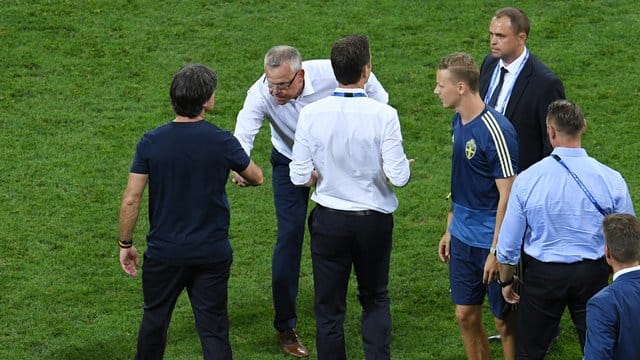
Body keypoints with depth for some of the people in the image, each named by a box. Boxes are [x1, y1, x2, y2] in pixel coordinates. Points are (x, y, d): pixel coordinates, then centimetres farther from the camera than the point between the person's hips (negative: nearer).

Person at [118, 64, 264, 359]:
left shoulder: (151, 142, -10)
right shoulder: (222, 142, -11)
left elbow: (131, 199, -9)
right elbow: (257, 177, 7)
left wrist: (125, 244, 4)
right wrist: (240, 176, 31)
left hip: (164, 252, 1)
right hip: (212, 253, -1)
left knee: (154, 320, 19)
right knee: (214, 330, 4)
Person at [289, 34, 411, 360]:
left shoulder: (311, 114, -12)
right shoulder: (383, 115, -17)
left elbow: (299, 176, -8)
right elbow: (399, 177, -16)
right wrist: (402, 164, 6)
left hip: (328, 221, 1)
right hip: (373, 220, 0)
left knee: (329, 308, 12)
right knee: (375, 301, 19)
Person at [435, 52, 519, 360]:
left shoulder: (496, 131, -22)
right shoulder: (459, 121, 4)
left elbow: (507, 195, -20)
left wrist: (496, 250, -19)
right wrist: (450, 229, 17)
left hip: (491, 242, -8)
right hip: (462, 238, 8)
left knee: (504, 322, 4)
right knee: (466, 316, 14)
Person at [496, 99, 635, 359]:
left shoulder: (526, 180, -14)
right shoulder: (611, 180, -14)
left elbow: (508, 244, -6)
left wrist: (506, 281, 11)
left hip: (542, 274, -1)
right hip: (593, 274, 1)